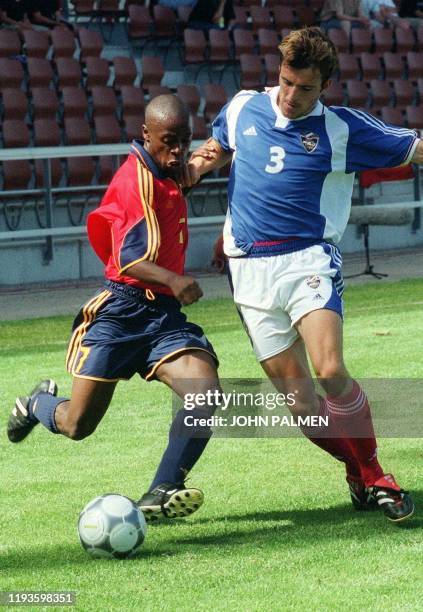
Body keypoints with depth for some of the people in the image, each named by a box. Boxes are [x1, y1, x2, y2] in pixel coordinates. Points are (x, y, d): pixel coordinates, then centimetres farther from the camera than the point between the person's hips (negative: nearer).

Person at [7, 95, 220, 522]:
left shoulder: (166, 174, 10)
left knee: (207, 393, -21)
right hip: (123, 310, -7)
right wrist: (174, 280, -41)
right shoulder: (137, 179, -16)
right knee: (78, 425, 2)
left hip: (164, 313, 7)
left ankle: (160, 495, -22)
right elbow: (130, 259, -27)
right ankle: (36, 404, 39)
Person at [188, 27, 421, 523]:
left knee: (330, 372, -22)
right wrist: (197, 165, 8)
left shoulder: (342, 129, -2)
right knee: (295, 394, -1)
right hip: (250, 270, 3)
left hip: (308, 259, -3)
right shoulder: (242, 109, 8)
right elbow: (217, 148, 28)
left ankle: (373, 476, -4)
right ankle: (357, 471, 18)